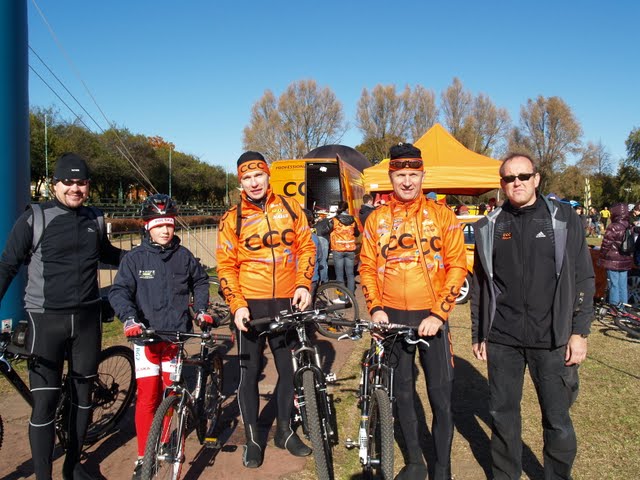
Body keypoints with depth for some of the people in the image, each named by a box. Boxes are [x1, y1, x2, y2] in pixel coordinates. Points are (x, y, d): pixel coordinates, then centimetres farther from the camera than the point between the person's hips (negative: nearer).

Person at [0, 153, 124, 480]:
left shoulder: (95, 220, 7)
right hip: (46, 319, -4)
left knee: (82, 393, 13)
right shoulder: (35, 218, -5)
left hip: (87, 318, 4)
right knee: (45, 402, -5)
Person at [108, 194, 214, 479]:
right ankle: (144, 456, 10)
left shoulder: (183, 256, 4)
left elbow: (200, 281, 19)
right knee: (147, 397, -3)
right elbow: (119, 292, -8)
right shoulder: (135, 258, -3)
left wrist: (201, 309, 9)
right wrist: (129, 318, -23)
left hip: (177, 335, 2)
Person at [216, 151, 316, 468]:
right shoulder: (232, 219, -1)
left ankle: (285, 430, 31)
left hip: (287, 303, 2)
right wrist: (237, 305, -12)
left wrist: (303, 285, -5)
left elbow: (306, 247, 7)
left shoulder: (290, 209, 4)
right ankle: (252, 439, 22)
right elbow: (226, 267, -2)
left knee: (290, 369, 11)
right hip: (251, 305, -2)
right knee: (249, 373, 6)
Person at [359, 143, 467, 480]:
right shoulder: (376, 219, 4)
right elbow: (367, 267, 7)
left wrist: (438, 314, -11)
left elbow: (457, 267, -4)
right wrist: (375, 309, -6)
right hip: (392, 318, 2)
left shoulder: (442, 215, -2)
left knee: (441, 397, 2)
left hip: (431, 318, -2)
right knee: (401, 394, 12)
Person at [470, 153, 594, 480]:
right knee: (502, 415, 12)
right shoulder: (489, 227, 6)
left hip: (552, 339, -2)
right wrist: (478, 335, 10)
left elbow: (583, 278, 2)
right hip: (501, 339, 2)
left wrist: (579, 331, -4)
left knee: (557, 419, 5)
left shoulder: (564, 218, 2)